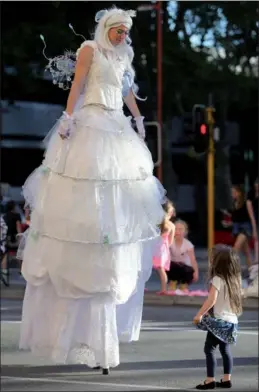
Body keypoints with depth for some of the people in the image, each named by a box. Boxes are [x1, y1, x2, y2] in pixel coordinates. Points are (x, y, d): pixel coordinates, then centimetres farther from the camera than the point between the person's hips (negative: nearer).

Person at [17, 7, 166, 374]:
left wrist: (139, 121, 24)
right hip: (91, 125, -8)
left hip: (117, 129, 8)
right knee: (88, 202, -10)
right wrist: (67, 119, -17)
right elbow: (77, 85, -9)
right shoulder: (90, 48, -2)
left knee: (116, 207, 7)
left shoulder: (122, 56, 17)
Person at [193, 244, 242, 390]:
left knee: (209, 348, -4)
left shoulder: (218, 279, -15)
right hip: (232, 320, 8)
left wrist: (199, 314, -13)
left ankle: (210, 380, -8)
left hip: (219, 320, -8)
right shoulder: (234, 279, 9)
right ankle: (227, 379, 16)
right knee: (225, 349, 16)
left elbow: (211, 300, -21)